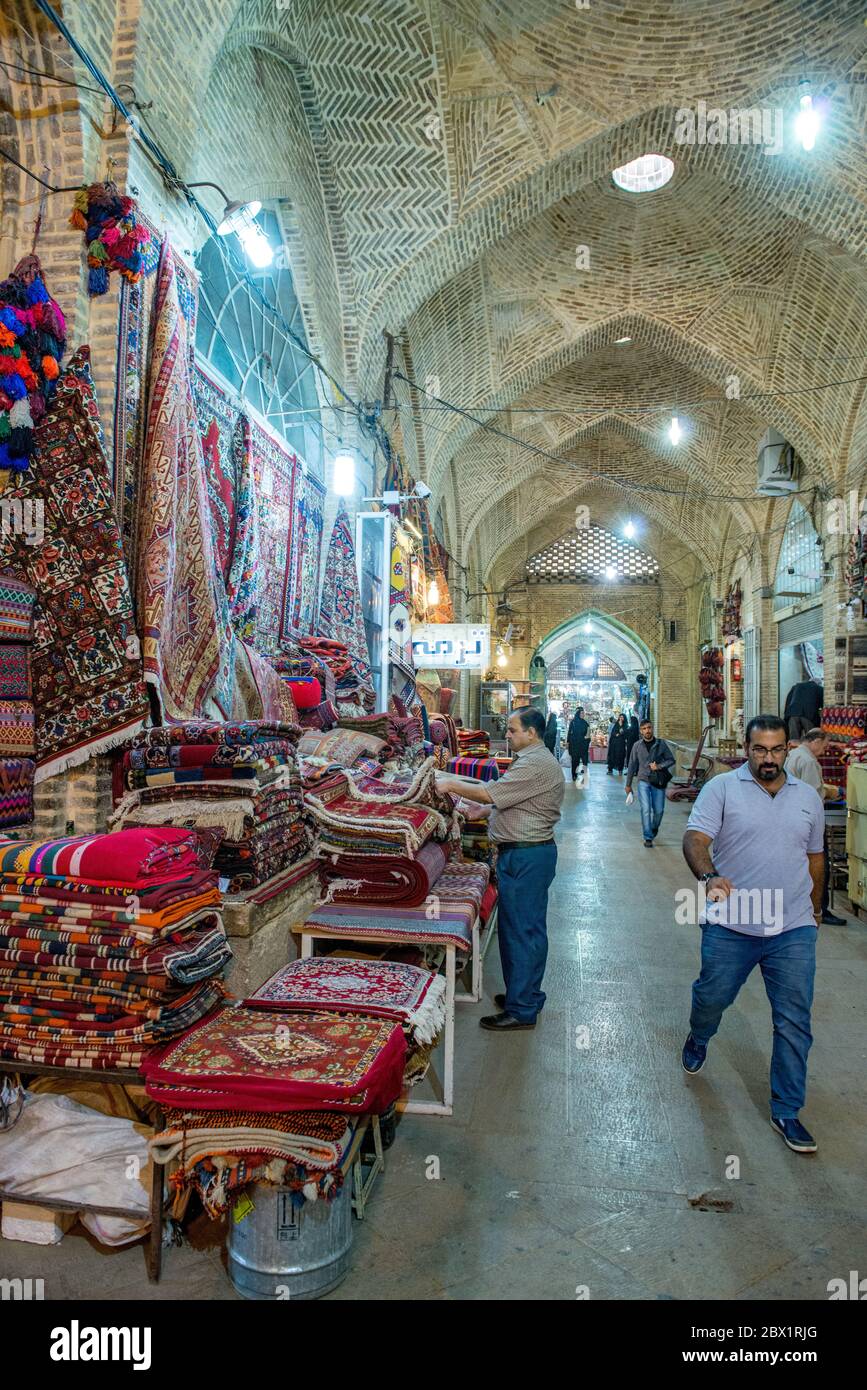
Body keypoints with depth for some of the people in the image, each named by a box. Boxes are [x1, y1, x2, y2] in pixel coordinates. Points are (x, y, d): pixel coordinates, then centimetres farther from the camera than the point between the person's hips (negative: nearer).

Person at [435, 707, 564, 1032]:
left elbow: (491, 794, -20)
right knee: (528, 928, 17)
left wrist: (452, 785, -11)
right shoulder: (537, 760, 16)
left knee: (522, 931, -4)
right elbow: (510, 803, 21)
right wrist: (480, 811, 15)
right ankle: (524, 995, 28)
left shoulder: (535, 765, -19)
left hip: (526, 856, -11)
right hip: (529, 852, 11)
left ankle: (521, 1010, 4)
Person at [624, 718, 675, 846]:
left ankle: (654, 828, 36)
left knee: (658, 810, 5)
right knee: (645, 809, -10)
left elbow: (671, 760, 4)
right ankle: (648, 838, -4)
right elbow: (632, 765, 5)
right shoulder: (637, 746, 0)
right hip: (643, 781, -1)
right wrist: (628, 784, 8)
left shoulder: (661, 743, -1)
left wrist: (660, 766, -14)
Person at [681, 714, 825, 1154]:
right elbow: (695, 838, -17)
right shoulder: (722, 788, -5)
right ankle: (698, 1040, 48)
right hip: (731, 925, -2)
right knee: (711, 998, 14)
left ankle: (786, 1111, 20)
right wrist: (708, 876, -36)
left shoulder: (808, 797, 9)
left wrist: (814, 909, 24)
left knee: (794, 1023, 4)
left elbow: (815, 858, 19)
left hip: (793, 929, 3)